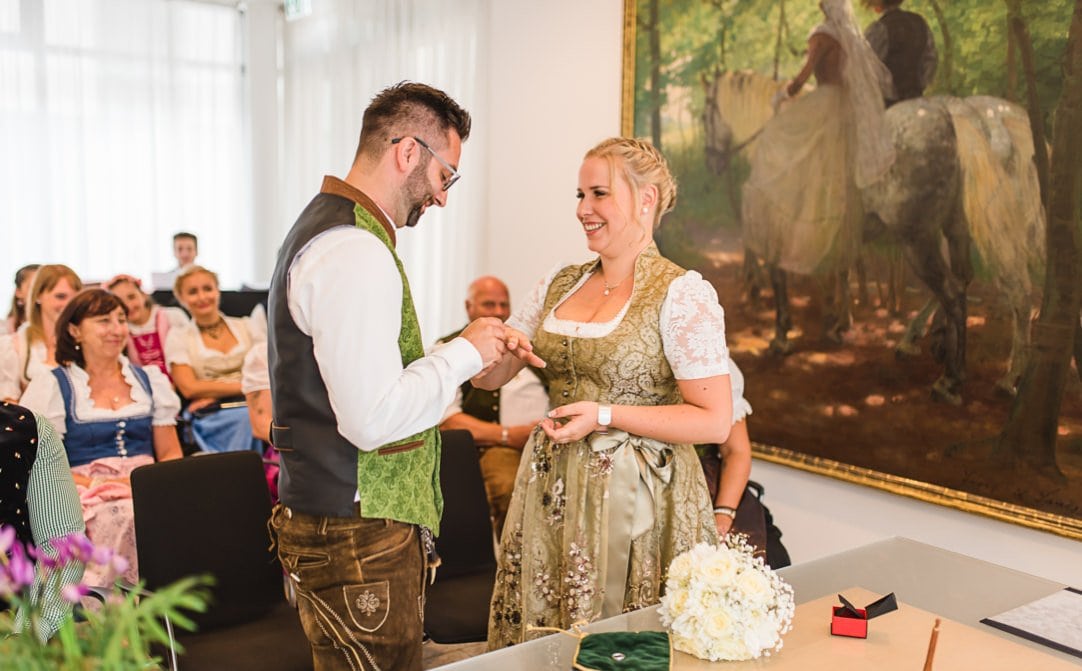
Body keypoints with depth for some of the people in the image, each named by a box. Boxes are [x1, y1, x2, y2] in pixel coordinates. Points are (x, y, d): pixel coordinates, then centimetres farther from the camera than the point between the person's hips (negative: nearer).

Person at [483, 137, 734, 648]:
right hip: (553, 490, 6)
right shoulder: (560, 284, 8)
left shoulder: (682, 293, -11)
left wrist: (606, 415, -19)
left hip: (634, 497, -5)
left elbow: (715, 422, -14)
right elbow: (492, 374, 11)